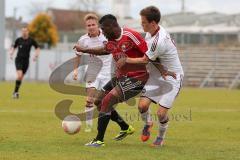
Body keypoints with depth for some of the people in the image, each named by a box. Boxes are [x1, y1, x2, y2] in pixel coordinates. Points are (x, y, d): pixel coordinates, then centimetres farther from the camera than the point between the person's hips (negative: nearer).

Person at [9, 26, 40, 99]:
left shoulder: (31, 40, 1)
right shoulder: (18, 40, 2)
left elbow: (37, 48, 11)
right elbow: (13, 47, 17)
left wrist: (36, 56, -4)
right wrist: (11, 53, 0)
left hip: (26, 60, 2)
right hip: (18, 59, -1)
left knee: (21, 77, 6)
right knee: (19, 75, -20)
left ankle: (16, 92, 21)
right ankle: (16, 91, -12)